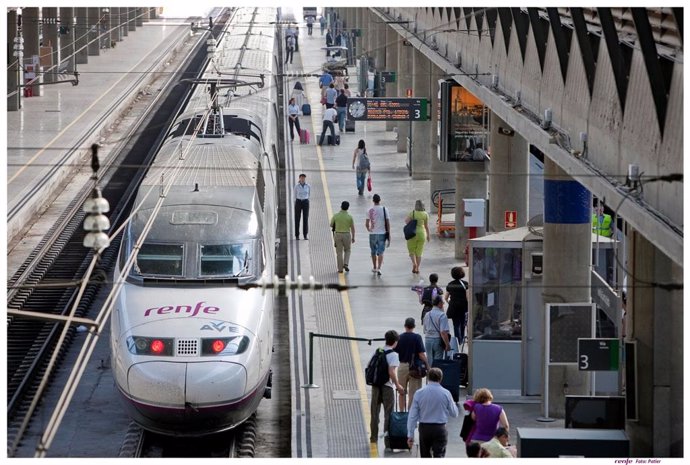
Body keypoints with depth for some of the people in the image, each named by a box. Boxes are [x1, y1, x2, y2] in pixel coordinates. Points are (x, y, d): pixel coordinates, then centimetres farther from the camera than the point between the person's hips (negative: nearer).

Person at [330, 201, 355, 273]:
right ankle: (346, 264, 1)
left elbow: (331, 225, 5)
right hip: (347, 235, 0)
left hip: (337, 235, 0)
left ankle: (340, 268, 6)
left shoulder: (336, 216, -6)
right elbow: (352, 228, -2)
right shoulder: (349, 217, -7)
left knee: (339, 252, 6)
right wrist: (353, 237, 8)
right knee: (347, 250, 19)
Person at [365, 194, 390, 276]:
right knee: (380, 252, -1)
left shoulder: (370, 210, -4)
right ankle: (379, 268, -16)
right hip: (382, 234, -1)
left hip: (373, 234, 1)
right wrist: (389, 234, 3)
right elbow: (387, 223, -4)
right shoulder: (384, 209, -4)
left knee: (373, 252, 17)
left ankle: (375, 268, 28)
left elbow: (367, 223, -5)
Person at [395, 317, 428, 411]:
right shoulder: (417, 337, -11)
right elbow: (421, 355, -14)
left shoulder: (399, 338, -2)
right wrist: (427, 365, -3)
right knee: (413, 393, 1)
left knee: (402, 392, 16)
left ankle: (401, 413, 22)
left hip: (402, 366, 3)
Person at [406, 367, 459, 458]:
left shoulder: (419, 393, -2)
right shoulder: (445, 393, -6)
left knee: (425, 457, 15)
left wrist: (410, 435, 3)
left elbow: (412, 416, -1)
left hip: (424, 428, 2)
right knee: (438, 456, -5)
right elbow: (454, 413, 5)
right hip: (440, 429, -2)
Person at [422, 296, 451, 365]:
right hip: (438, 340, -6)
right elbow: (443, 332, -19)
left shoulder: (427, 315, 8)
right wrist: (447, 344, -16)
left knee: (429, 361, 12)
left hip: (427, 339, 6)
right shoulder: (442, 315, -13)